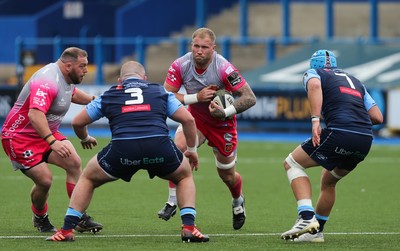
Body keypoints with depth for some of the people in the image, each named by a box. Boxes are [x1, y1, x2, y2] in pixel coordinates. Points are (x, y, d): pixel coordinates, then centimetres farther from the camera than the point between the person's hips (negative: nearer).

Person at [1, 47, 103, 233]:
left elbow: (72, 94, 30)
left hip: (45, 133, 9)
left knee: (73, 163, -9)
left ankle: (80, 218, -4)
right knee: (44, 179, -18)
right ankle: (40, 218, 12)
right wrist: (53, 142, -51)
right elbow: (35, 114, -42)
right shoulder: (48, 81, -29)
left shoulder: (66, 78, 4)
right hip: (19, 136, -9)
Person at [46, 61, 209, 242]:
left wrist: (85, 138, 51)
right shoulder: (159, 91, 24)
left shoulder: (109, 95, 25)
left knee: (88, 179, 27)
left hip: (121, 149, 0)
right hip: (159, 147, 0)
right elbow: (188, 119, 18)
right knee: (184, 176, 30)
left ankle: (67, 229, 17)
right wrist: (191, 149, 33)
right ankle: (189, 227, 11)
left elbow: (77, 122, 29)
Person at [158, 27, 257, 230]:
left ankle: (238, 202, 44)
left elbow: (249, 98, -28)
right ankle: (172, 202, -18)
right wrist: (196, 97, -33)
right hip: (195, 117, 2)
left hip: (222, 123, -2)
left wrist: (226, 112, -42)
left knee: (227, 175, 9)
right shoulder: (180, 65, -21)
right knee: (178, 147, -28)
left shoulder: (223, 69, -30)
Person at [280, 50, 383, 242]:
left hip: (340, 132, -6)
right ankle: (316, 230, 30)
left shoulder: (313, 73, 16)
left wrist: (316, 120, -17)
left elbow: (314, 85, -11)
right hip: (366, 139, 6)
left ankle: (307, 217, -9)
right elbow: (377, 117, 21)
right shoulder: (355, 82, 31)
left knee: (292, 163, 8)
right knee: (328, 182, 28)